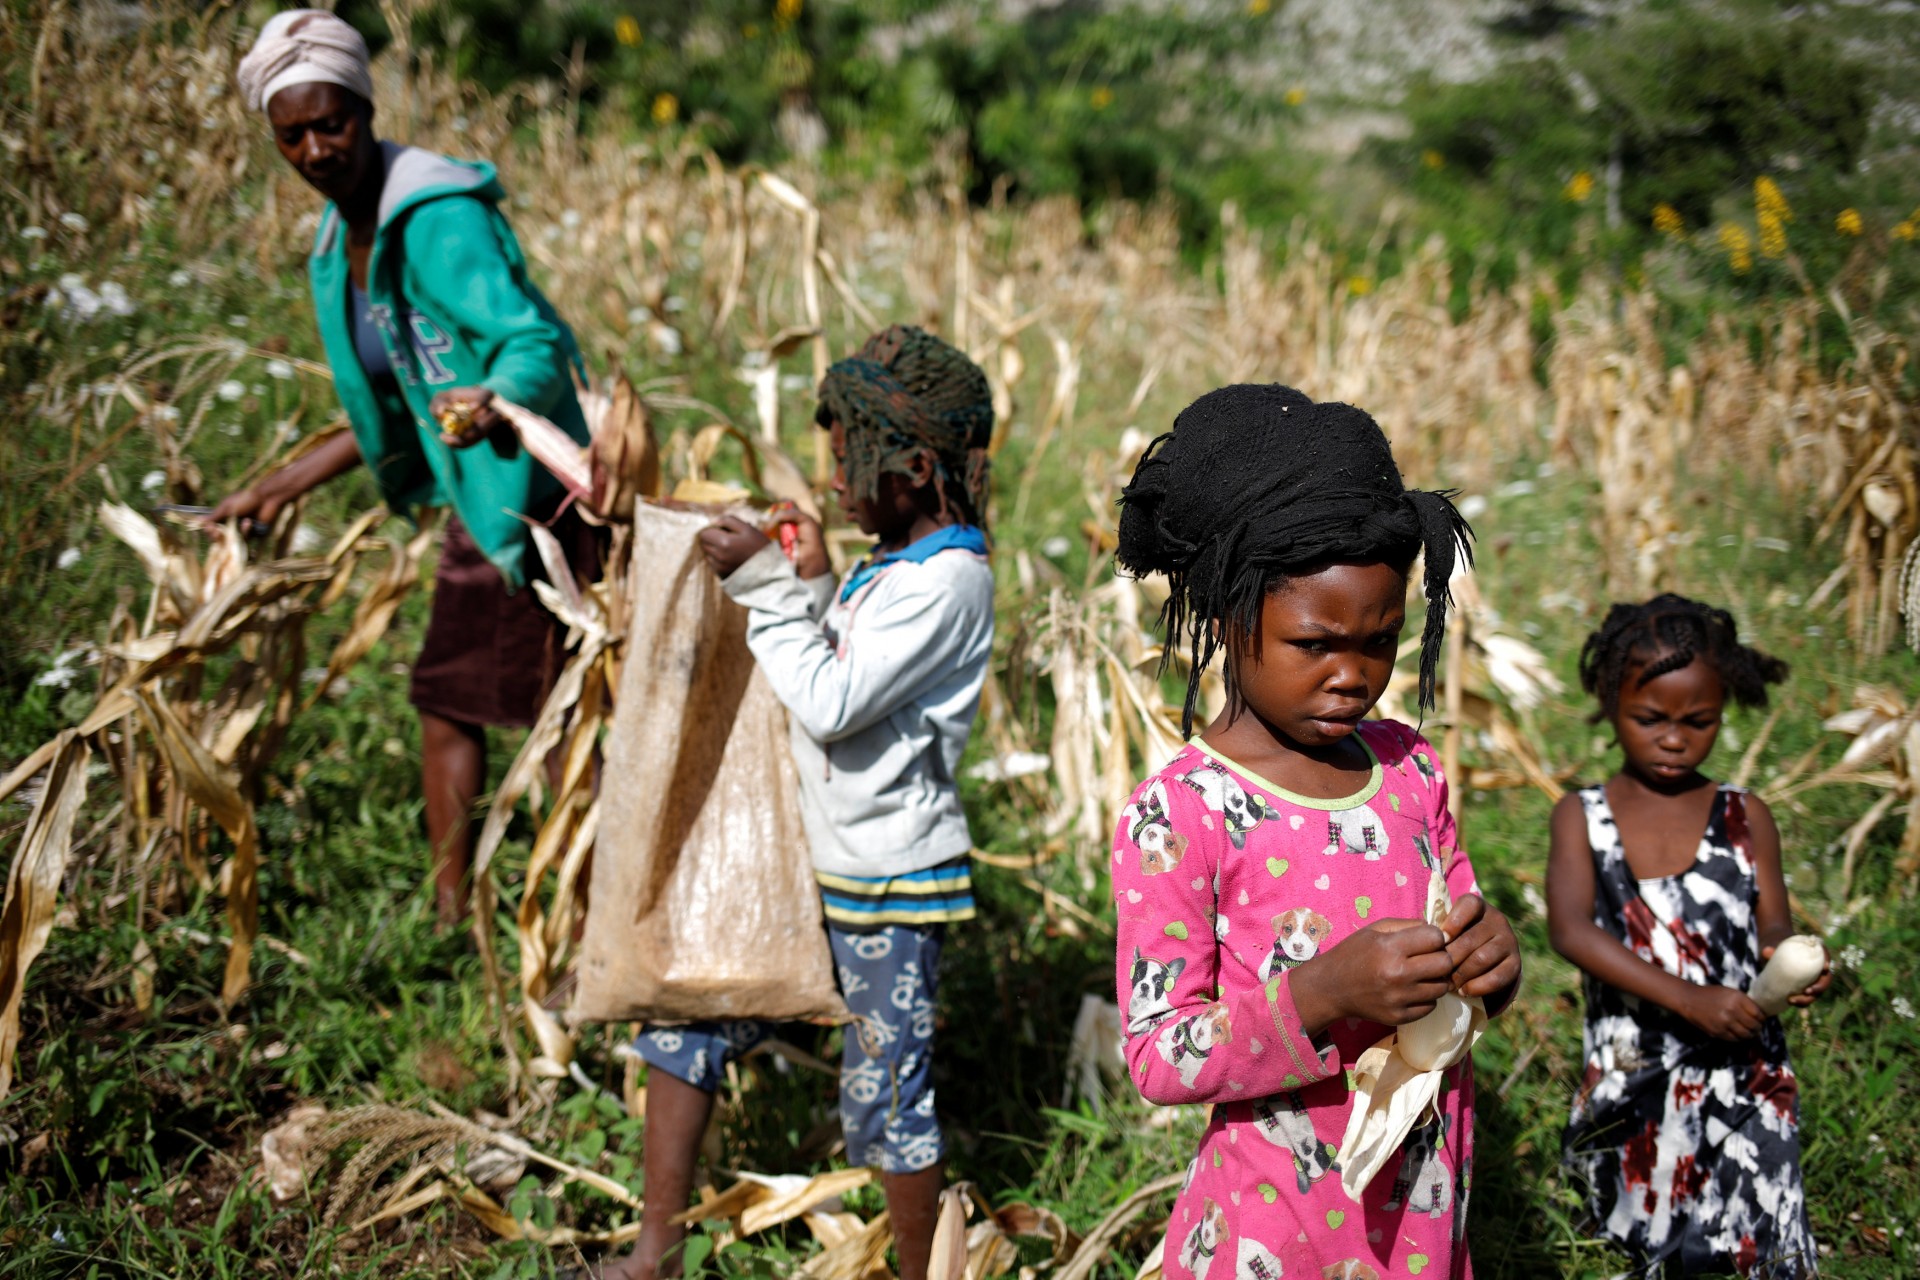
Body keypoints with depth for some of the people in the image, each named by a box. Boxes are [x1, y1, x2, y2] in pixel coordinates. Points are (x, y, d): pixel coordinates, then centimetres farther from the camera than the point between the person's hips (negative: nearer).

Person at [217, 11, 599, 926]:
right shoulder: (337, 247, 10)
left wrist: (494, 402, -50)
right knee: (444, 700, 17)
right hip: (477, 507, 10)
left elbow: (539, 345, -28)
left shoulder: (439, 217, -18)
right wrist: (280, 489, 24)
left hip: (539, 497, -10)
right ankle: (451, 913, 30)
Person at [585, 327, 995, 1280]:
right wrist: (808, 586, 3)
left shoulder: (947, 581, -19)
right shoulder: (890, 564, 10)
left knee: (885, 1097, 2)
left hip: (893, 883, -9)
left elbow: (830, 704, -24)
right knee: (685, 1015, 11)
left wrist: (764, 584, -19)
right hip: (811, 863, 9)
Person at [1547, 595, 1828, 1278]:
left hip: (1742, 1076, 0)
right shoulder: (1582, 816, -1)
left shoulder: (1745, 818, 2)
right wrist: (1686, 997, -26)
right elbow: (1570, 929, -14)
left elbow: (1774, 927, 0)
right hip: (1631, 1085, 0)